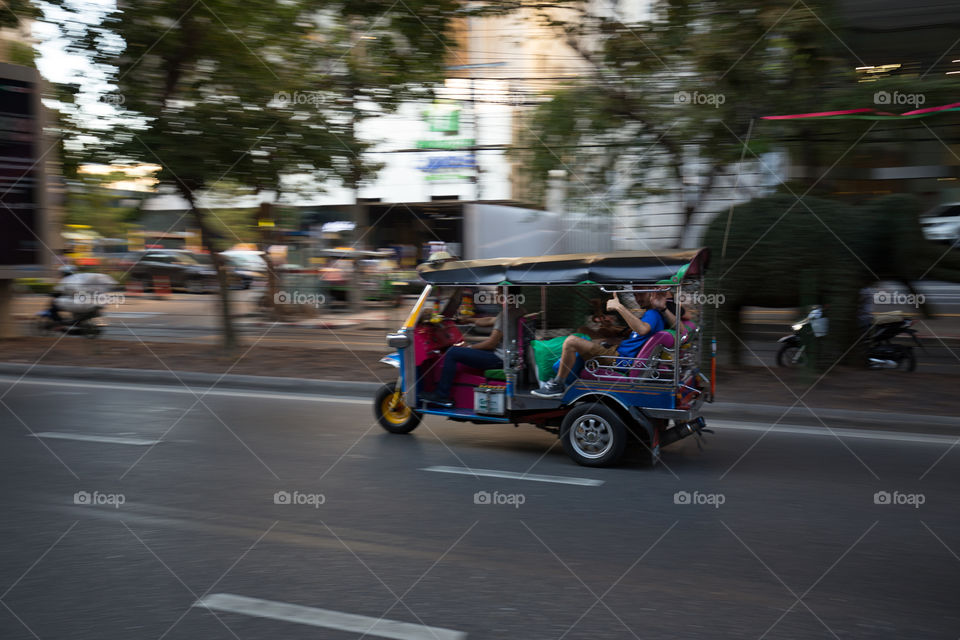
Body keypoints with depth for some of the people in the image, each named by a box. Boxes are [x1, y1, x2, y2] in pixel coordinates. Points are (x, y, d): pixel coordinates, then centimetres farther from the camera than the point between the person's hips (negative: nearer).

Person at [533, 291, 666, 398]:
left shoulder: (653, 314, -14)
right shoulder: (651, 314, 18)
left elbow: (642, 329, -38)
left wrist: (619, 307, -33)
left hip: (619, 359, -11)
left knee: (571, 341, -22)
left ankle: (557, 386, -11)